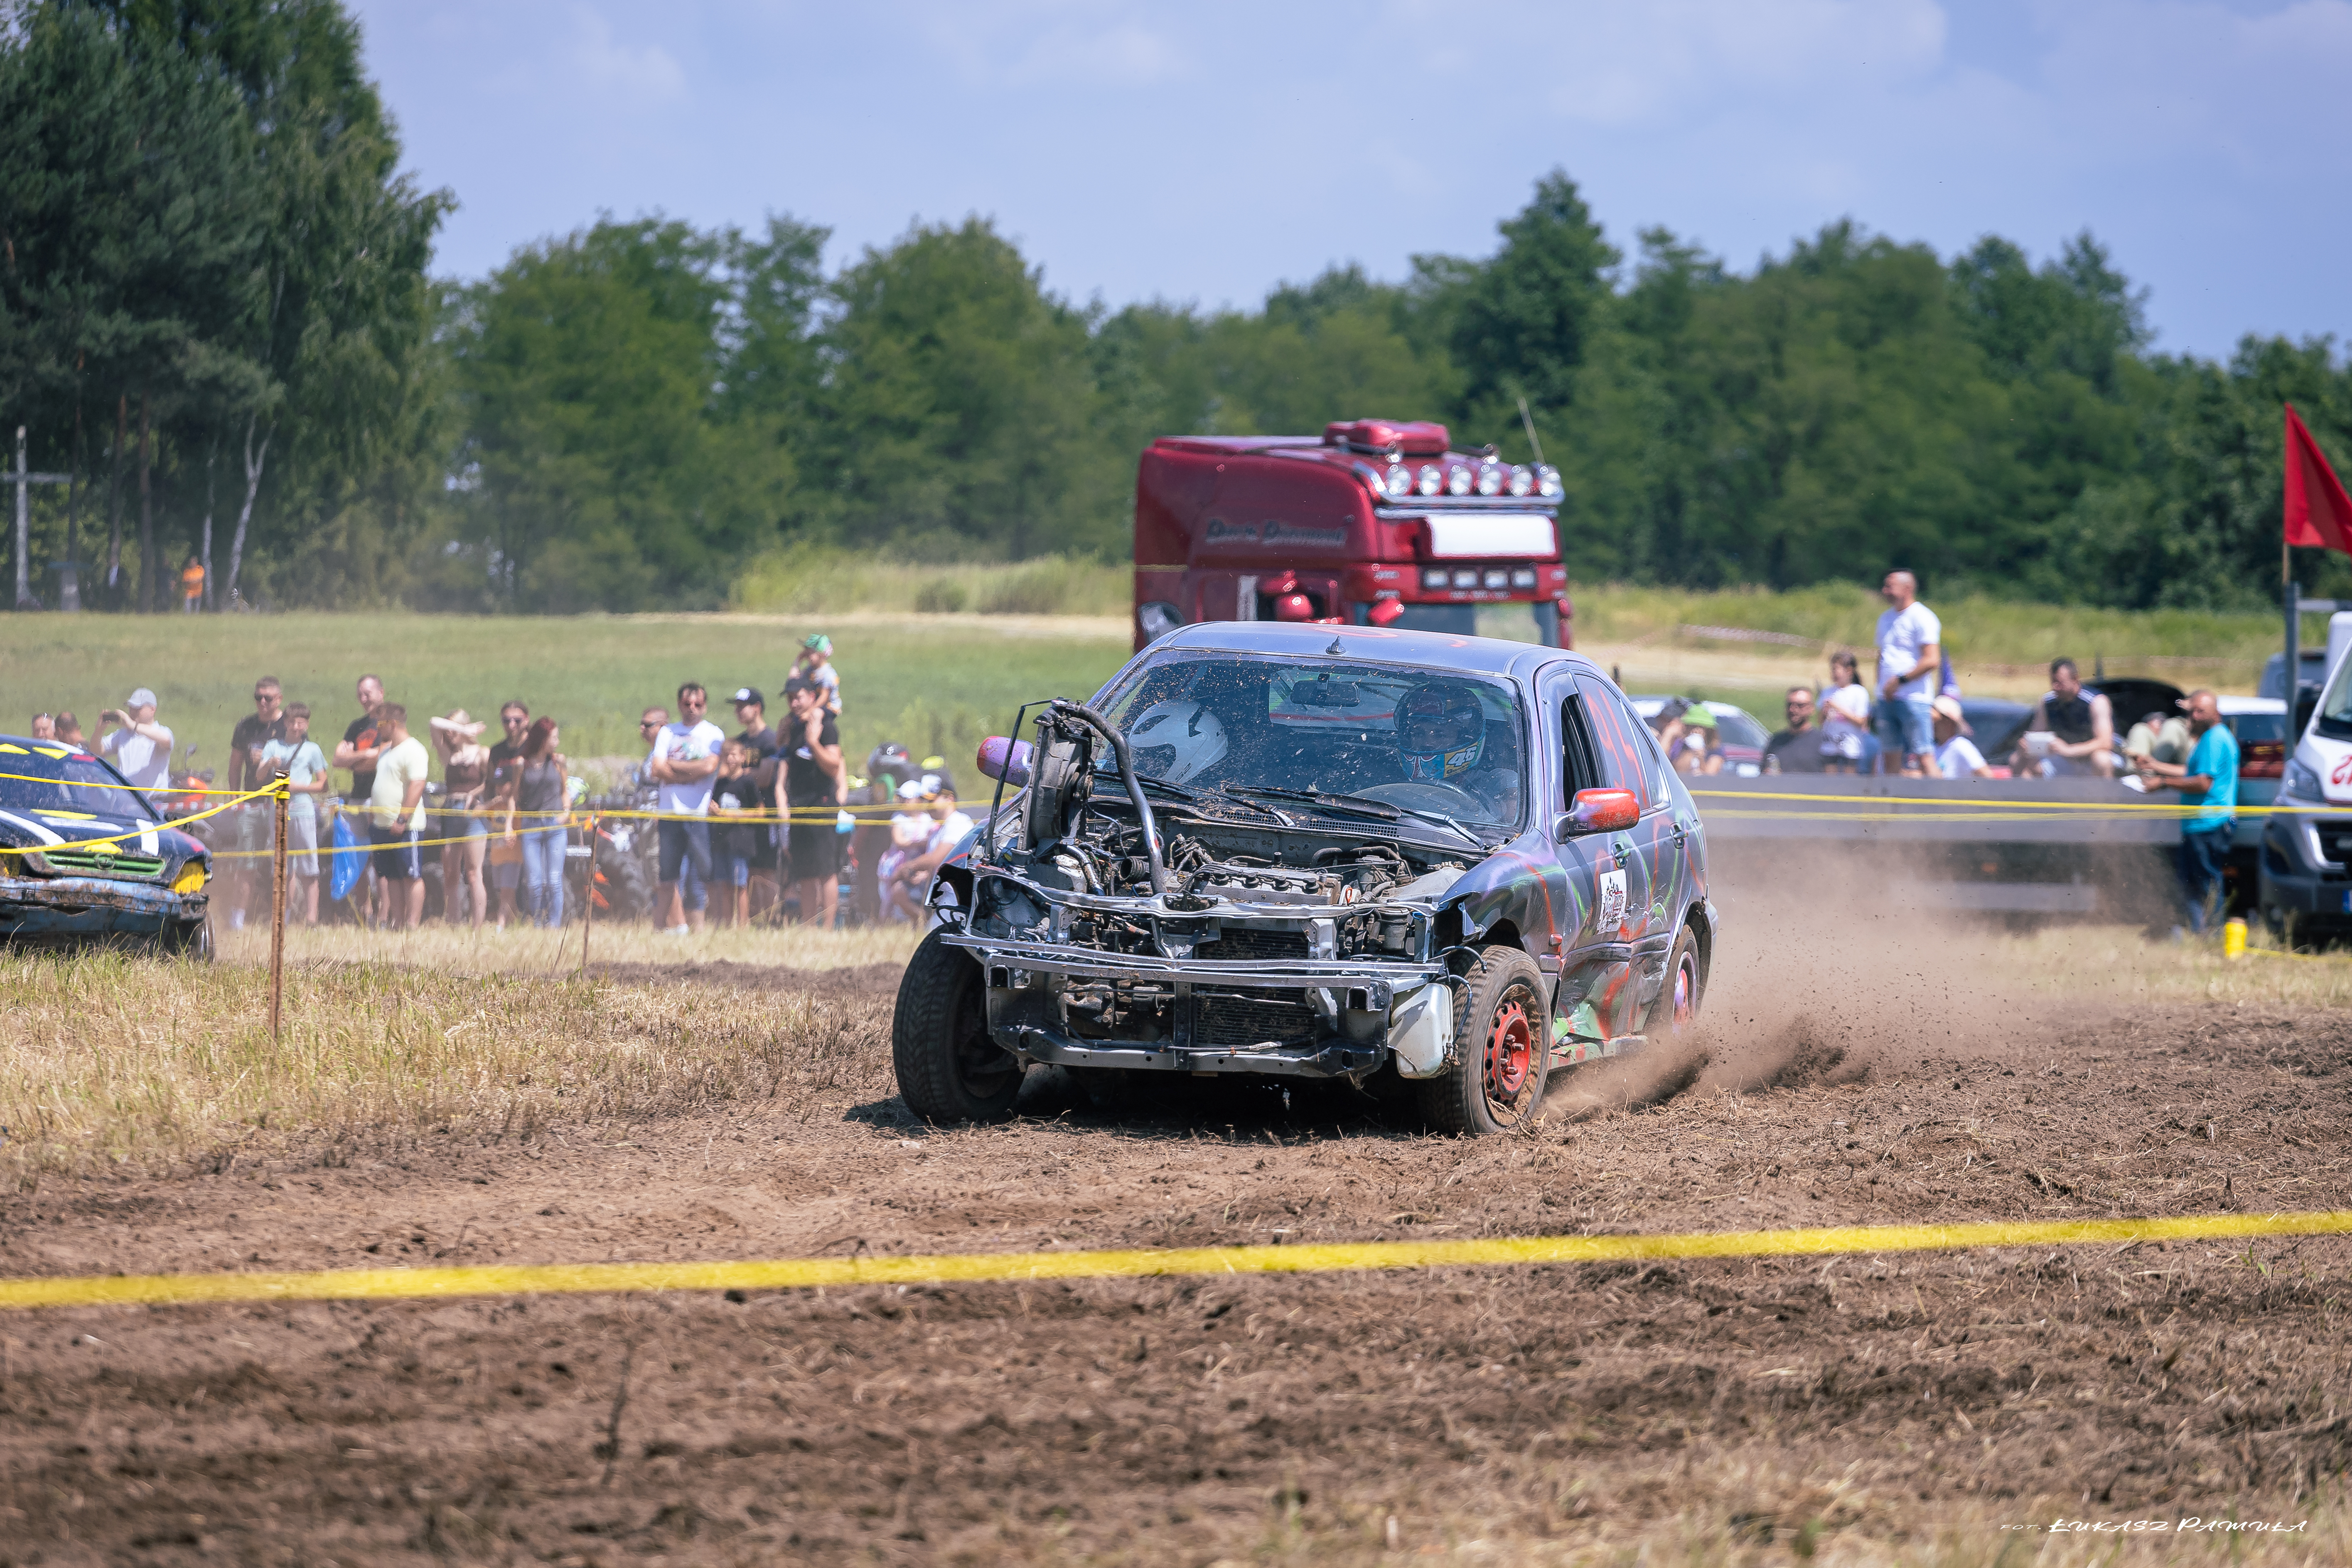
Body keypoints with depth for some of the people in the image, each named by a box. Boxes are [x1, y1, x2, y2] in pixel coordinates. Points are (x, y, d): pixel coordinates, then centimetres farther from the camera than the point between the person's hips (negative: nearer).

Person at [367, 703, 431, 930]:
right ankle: (396, 922, 11)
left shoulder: (413, 751, -12)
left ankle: (413, 926, -8)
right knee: (393, 877, 9)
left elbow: (417, 785, -21)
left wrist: (402, 820, -24)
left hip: (406, 828, -10)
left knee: (412, 877, -7)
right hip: (382, 825, 10)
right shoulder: (387, 751, 19)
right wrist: (373, 814, 20)